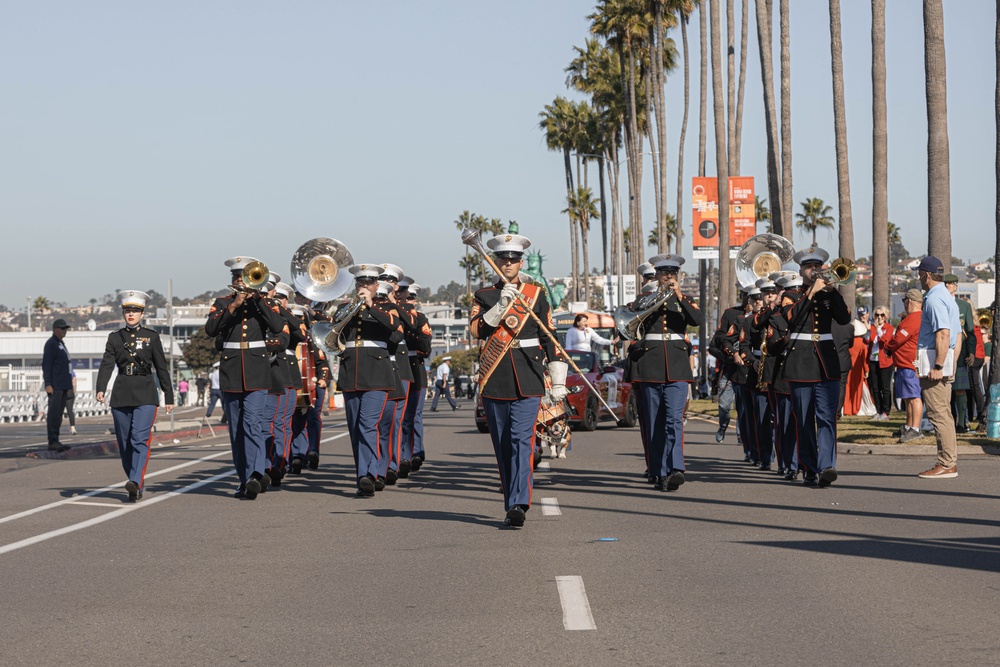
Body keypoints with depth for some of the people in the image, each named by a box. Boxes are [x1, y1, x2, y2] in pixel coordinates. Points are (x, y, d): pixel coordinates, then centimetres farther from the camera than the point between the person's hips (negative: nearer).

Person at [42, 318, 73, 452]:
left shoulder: (61, 343, 20)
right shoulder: (51, 344, -8)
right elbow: (46, 365, -14)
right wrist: (48, 384, -20)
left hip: (63, 385, 9)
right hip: (55, 386, -9)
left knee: (59, 413, 9)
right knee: (54, 412, -10)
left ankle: (56, 441, 10)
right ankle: (52, 442, -12)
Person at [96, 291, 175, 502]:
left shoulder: (151, 336, 5)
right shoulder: (115, 337, 9)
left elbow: (161, 368, 8)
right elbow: (107, 365, -2)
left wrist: (169, 397, 7)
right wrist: (101, 389, -19)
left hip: (145, 394, -3)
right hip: (121, 394, 3)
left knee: (140, 439, -18)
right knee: (124, 443, 6)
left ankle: (135, 483, -30)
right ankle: (136, 488, 17)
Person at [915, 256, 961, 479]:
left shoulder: (935, 298, -13)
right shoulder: (947, 297, 19)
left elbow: (943, 334, -23)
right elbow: (957, 333, 21)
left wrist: (937, 366, -25)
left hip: (933, 360, -11)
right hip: (946, 361, 11)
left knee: (938, 413, -9)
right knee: (944, 413, 13)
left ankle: (946, 465, -10)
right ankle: (950, 462, 17)